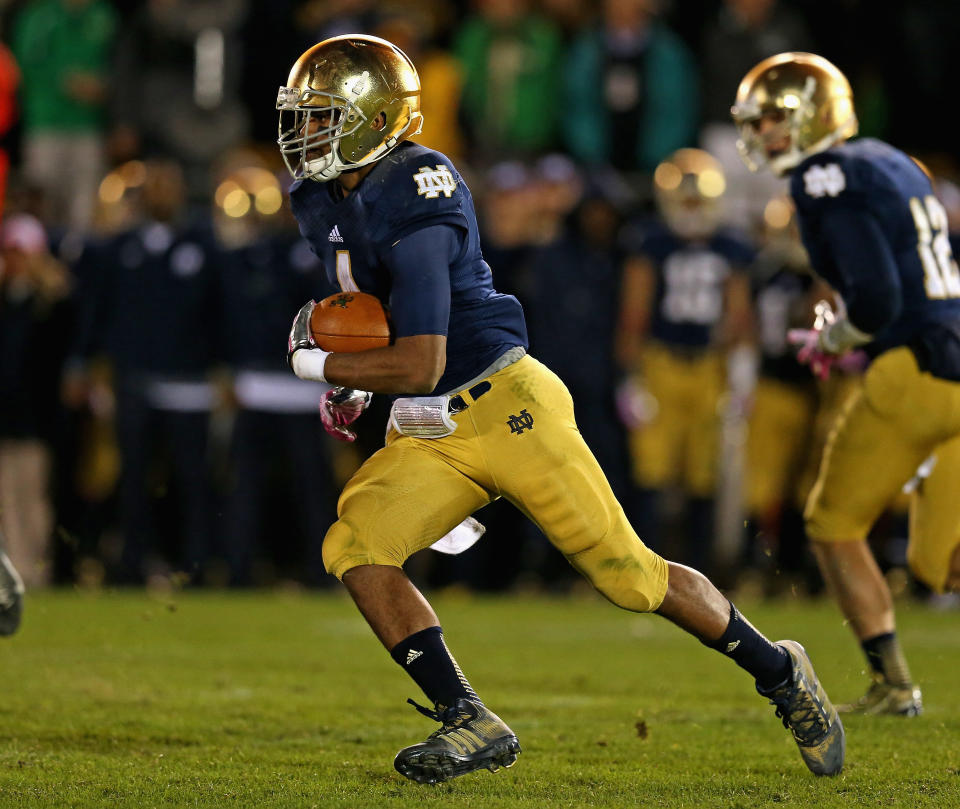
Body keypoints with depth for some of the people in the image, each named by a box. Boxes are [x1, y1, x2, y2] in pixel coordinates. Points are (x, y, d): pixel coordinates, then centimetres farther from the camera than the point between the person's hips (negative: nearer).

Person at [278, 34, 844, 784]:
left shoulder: (412, 202, -22)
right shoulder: (322, 201, 7)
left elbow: (419, 366, -25)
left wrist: (322, 366, -12)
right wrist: (355, 384, 14)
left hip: (505, 409, -8)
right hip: (427, 438, 8)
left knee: (629, 574, -3)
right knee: (356, 547, -16)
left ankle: (780, 673, 19)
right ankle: (470, 724, -11)